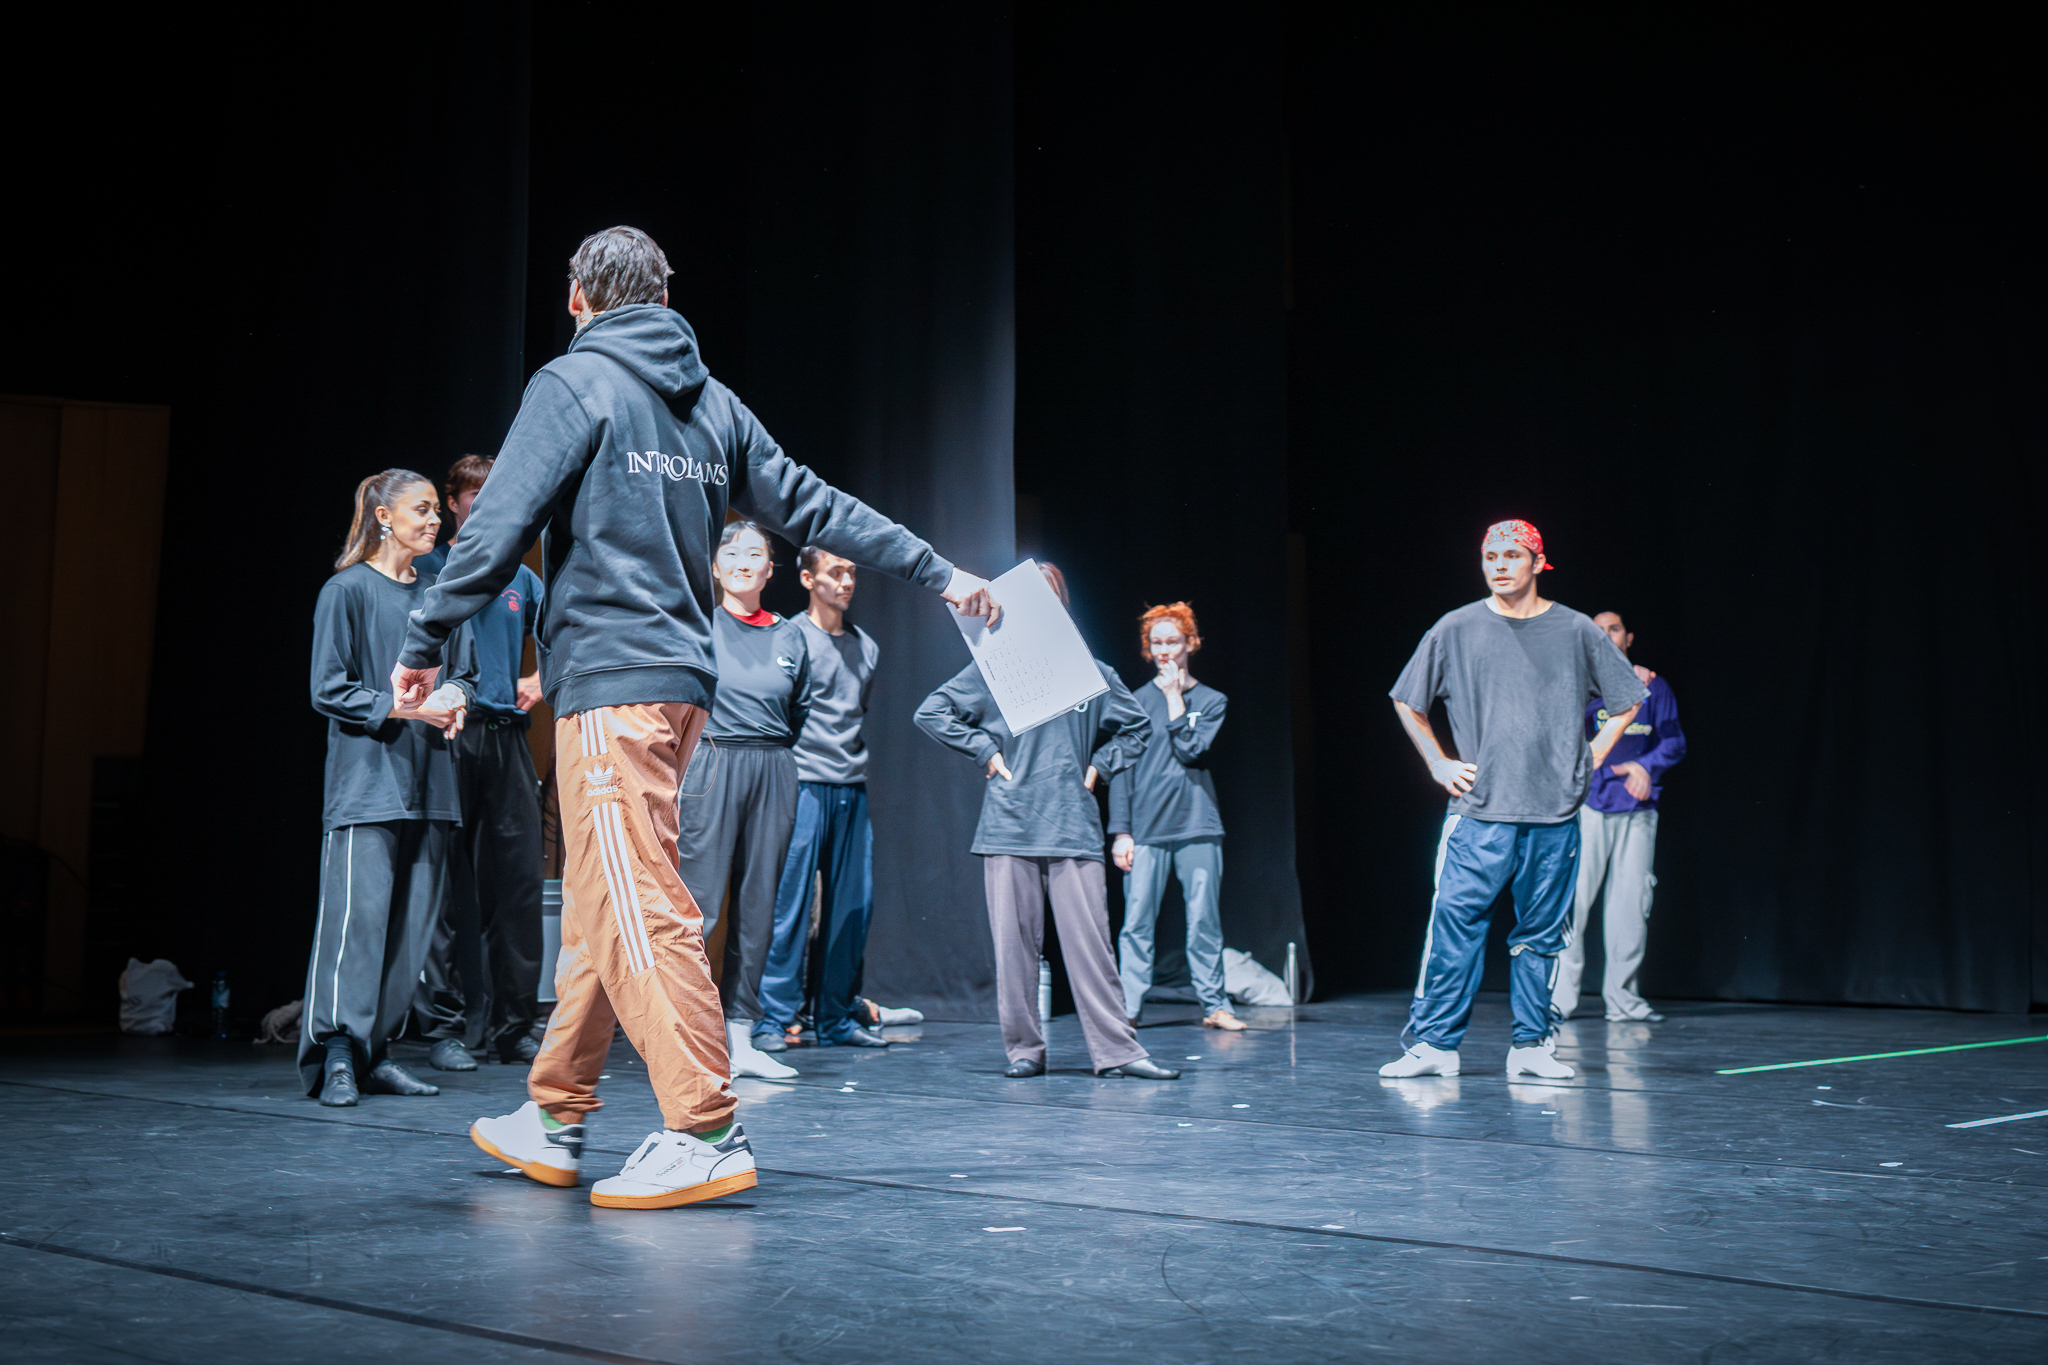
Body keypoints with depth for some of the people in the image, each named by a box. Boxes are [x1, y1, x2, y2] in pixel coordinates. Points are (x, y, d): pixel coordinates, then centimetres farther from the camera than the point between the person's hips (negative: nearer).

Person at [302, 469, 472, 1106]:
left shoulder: (434, 593, 17)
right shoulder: (348, 590, -1)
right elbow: (329, 690, -5)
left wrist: (453, 699, 3)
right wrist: (402, 706, -15)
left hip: (426, 784, 6)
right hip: (366, 780, -6)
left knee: (412, 920, 4)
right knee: (357, 913, -12)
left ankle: (375, 1052, 10)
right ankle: (336, 1056, -9)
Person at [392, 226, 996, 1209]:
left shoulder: (574, 382, -4)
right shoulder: (713, 402, 15)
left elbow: (498, 526, -9)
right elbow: (814, 507, 15)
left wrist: (424, 642, -1)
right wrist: (938, 572, 22)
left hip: (609, 683, -8)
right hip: (684, 679, 8)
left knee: (637, 906, -9)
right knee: (599, 905, 13)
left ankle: (705, 1133, -12)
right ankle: (555, 1122, 22)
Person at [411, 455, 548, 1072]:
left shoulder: (520, 578, 18)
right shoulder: (427, 568, 5)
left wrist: (539, 681, 11)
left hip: (507, 738, 4)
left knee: (518, 881, 2)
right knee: (444, 886, -5)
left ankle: (514, 1026, 8)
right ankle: (443, 1027, 0)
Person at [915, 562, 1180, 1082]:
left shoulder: (1091, 672, 10)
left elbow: (1136, 726, 24)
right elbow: (931, 712, 9)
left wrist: (1099, 766, 10)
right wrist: (985, 751, 1)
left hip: (1074, 828, 0)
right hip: (1009, 828, 0)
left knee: (1089, 939, -4)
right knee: (1014, 942, 1)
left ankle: (1116, 1049, -1)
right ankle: (1024, 1049, 10)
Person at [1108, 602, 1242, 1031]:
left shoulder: (1212, 700, 8)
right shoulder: (1137, 702, 8)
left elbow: (1190, 751, -8)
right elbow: (1121, 769, 6)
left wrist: (1175, 696, -3)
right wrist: (1120, 831, -1)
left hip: (1197, 825, 0)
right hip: (1146, 829, 0)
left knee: (1204, 921, 2)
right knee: (1137, 922, -4)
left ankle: (1214, 1005, 10)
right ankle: (1128, 1008, 0)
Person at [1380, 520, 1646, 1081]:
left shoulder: (1576, 631, 6)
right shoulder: (1457, 629, 4)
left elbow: (1627, 701, 17)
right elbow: (1407, 701, 15)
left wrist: (1591, 758, 8)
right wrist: (1439, 765, 8)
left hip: (1555, 812, 1)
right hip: (1478, 808, -1)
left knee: (1541, 932, 5)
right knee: (1454, 924, -7)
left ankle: (1532, 1045, 14)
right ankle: (1434, 1042, -1)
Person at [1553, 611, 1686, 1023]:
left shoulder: (1653, 687, 15)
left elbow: (1674, 742, 12)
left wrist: (1646, 766, -8)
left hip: (1637, 810, 3)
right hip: (1587, 804, -3)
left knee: (1631, 903, 2)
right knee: (1574, 896, -10)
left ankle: (1621, 996, 10)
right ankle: (1560, 995, -5)